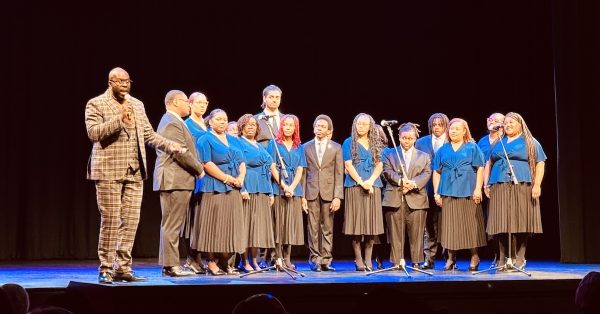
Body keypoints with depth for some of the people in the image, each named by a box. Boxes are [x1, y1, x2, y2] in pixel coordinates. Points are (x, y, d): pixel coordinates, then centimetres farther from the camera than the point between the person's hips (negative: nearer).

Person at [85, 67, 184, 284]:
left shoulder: (137, 105, 16)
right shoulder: (96, 104, -2)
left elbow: (148, 134, 15)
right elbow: (93, 132, -15)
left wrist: (170, 146, 1)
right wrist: (119, 118, -22)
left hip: (134, 171, 6)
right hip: (109, 170, -5)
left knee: (131, 221, 4)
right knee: (110, 221, -5)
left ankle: (122, 268, 11)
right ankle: (106, 269, 3)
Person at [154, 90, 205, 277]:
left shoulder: (170, 121, 21)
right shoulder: (173, 123, -14)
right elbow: (181, 153, -20)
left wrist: (196, 168, 18)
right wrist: (199, 169, -9)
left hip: (173, 180, 11)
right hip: (175, 180, -11)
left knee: (171, 224, 12)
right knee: (172, 224, -8)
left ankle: (168, 263, 16)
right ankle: (171, 265, -6)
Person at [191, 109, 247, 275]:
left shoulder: (233, 140, 19)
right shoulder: (206, 139, 0)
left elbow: (242, 162, 15)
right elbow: (207, 164, -11)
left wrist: (240, 178, -5)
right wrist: (228, 178, -15)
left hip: (233, 189, 6)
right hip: (215, 188, -6)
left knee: (231, 225, 4)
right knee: (214, 224, -6)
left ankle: (223, 262, 9)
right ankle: (212, 262, -1)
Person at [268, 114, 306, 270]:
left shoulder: (299, 148, 15)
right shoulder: (274, 144, 5)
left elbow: (300, 170, 7)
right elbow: (272, 167, -3)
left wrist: (292, 187, -9)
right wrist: (284, 186, -13)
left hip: (294, 190, 3)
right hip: (278, 189, -3)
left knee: (291, 223, 2)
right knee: (278, 222, -5)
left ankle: (287, 259, 7)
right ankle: (278, 258, -2)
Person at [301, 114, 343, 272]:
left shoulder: (336, 148, 7)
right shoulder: (306, 147, 9)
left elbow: (339, 174, 3)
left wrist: (337, 196, -6)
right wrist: (302, 195, -2)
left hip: (329, 192, 0)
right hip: (311, 192, 0)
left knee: (328, 228, 2)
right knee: (313, 228, 0)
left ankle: (326, 260, 6)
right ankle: (315, 259, 5)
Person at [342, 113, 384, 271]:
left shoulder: (375, 144, 14)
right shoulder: (349, 143, 5)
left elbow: (379, 165, 7)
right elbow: (348, 165, -3)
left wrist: (370, 181, -10)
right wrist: (361, 182, -13)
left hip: (373, 187, 3)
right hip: (355, 187, -3)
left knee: (371, 223, 0)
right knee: (356, 223, -4)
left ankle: (368, 260, 5)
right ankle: (358, 260, -1)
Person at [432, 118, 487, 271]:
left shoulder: (472, 147, 7)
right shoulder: (443, 150, 14)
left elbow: (480, 168, 0)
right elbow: (436, 171, 12)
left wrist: (478, 189, -9)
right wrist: (436, 192, 4)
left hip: (468, 192, -2)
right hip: (448, 192, 2)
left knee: (470, 224, -1)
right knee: (450, 225, 2)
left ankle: (474, 257, 7)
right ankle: (451, 258, 8)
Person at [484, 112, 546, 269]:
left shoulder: (530, 143, 10)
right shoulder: (498, 143, 21)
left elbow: (540, 164, 3)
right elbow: (489, 163, 23)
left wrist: (537, 184, -9)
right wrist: (486, 184, 11)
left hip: (522, 187, -3)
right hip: (499, 188, 3)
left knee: (520, 222, -7)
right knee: (501, 224, -2)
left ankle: (519, 259, -1)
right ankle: (503, 260, 3)